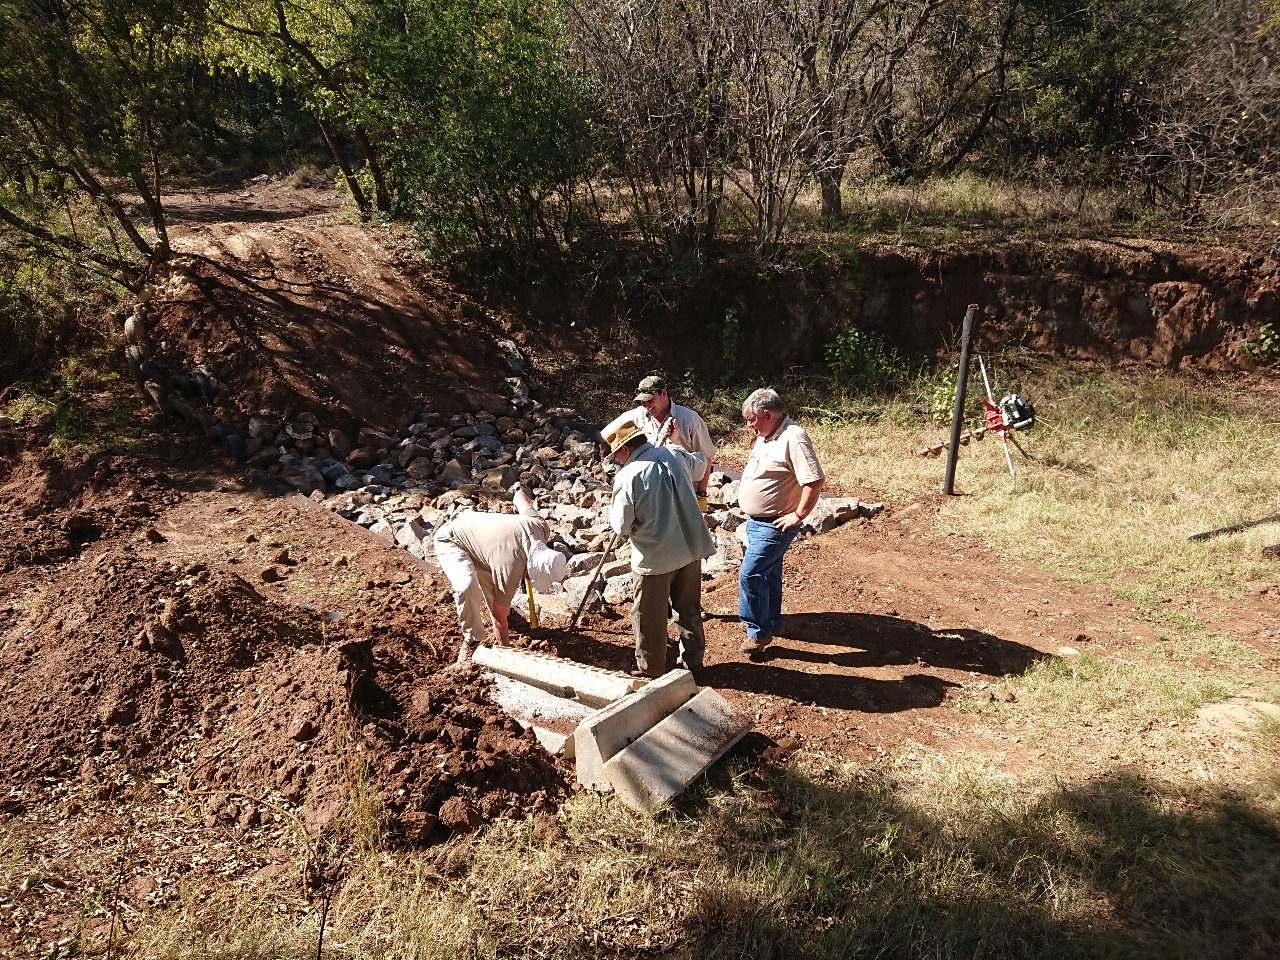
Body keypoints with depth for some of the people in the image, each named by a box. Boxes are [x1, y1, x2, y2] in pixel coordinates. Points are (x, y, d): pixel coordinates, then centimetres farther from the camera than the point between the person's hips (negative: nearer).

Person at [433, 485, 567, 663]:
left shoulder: (541, 528, -23)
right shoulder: (510, 569, -39)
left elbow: (523, 501, -2)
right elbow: (499, 619, -28)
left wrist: (518, 490, 21)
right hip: (451, 542, -8)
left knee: (493, 592, 16)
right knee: (468, 586, -33)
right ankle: (471, 640, -11)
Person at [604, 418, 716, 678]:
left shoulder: (628, 477, -21)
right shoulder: (675, 454, -3)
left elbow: (622, 527, -15)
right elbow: (700, 465, 21)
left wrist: (613, 509, 5)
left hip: (654, 557, -6)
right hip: (691, 548, 6)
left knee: (649, 617, 13)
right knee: (688, 608, 21)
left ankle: (650, 669, 27)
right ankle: (693, 660, 35)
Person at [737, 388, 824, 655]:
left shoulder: (793, 438, -22)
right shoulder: (766, 436, 8)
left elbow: (814, 481, -27)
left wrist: (798, 516, -21)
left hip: (774, 525, -9)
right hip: (756, 521, 9)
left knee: (750, 574, -11)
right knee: (767, 573, 20)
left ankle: (758, 631, 3)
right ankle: (770, 622, 35)